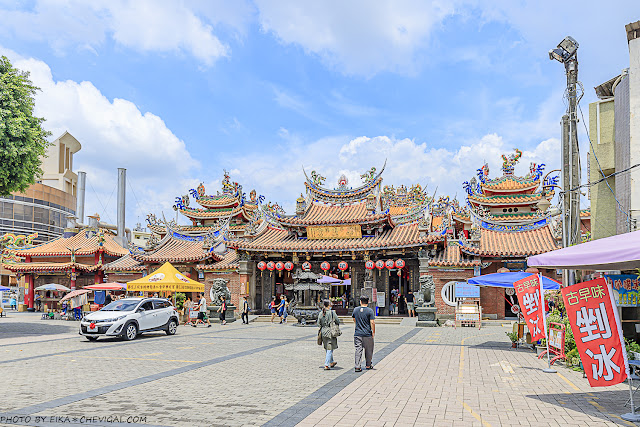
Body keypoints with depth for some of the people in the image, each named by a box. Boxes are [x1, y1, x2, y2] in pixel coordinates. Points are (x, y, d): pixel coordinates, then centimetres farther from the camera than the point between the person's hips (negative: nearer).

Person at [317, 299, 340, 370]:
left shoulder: (321, 313, 1)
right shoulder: (332, 312, -12)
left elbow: (318, 324, 5)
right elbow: (338, 321, -8)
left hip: (323, 332, 5)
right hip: (330, 332, -5)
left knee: (327, 348, 19)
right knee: (330, 349, 0)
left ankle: (331, 362, 36)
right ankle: (326, 365, -6)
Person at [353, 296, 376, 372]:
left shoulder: (355, 310, 3)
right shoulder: (370, 311, -9)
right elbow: (372, 322, -13)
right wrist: (373, 332, -2)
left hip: (357, 333, 3)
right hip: (367, 334, -2)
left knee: (358, 350, 3)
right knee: (368, 350, 13)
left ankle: (357, 366, -2)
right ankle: (368, 365, 24)